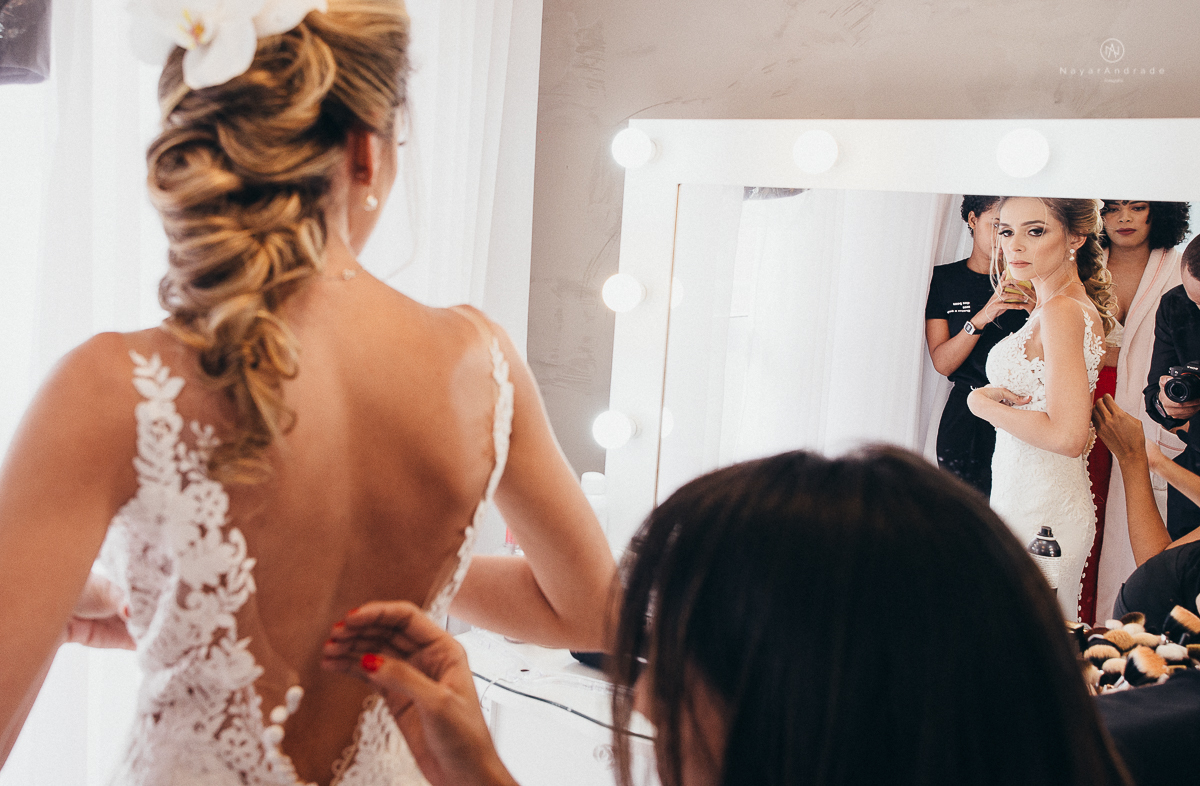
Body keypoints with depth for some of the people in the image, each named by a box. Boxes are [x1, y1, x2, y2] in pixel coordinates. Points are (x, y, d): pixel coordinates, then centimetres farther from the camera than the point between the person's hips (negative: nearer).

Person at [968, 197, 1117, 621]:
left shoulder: (1062, 311, -18)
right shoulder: (1081, 307, 11)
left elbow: (1068, 435, -26)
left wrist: (983, 403, -14)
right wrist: (998, 394, 1)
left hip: (1039, 510, -10)